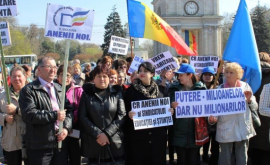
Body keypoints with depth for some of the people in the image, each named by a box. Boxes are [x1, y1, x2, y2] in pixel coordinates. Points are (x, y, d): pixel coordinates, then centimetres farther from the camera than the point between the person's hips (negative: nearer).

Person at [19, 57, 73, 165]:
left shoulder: (59, 89, 16)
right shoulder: (29, 90, -5)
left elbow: (69, 110, 11)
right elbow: (29, 114, -18)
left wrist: (66, 128, -7)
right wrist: (55, 115, -14)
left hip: (61, 142, 6)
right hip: (40, 146, -5)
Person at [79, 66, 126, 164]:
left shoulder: (116, 93, 7)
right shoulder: (87, 94, 8)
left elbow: (122, 115, -1)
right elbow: (82, 116, 0)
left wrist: (107, 133, -10)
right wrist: (97, 134, -10)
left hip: (114, 143, 0)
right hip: (92, 144, 0)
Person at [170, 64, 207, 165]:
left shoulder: (201, 88, 1)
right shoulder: (175, 89, 4)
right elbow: (169, 106, 0)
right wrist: (172, 106, -22)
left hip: (195, 132, 0)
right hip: (180, 132, 1)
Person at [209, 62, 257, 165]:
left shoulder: (245, 86, 6)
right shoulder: (220, 89, 2)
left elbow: (255, 107, 11)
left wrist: (249, 100, -9)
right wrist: (212, 118, -21)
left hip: (242, 129, 1)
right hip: (226, 130, -1)